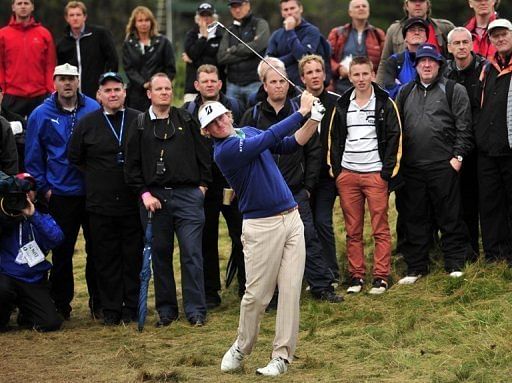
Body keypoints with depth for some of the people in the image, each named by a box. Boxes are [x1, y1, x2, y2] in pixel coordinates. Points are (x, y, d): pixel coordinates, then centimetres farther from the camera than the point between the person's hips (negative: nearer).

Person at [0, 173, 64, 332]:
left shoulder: (42, 217, 8)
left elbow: (57, 238, -11)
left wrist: (33, 215, -18)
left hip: (34, 280, 2)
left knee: (51, 323, -14)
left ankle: (25, 315, 22)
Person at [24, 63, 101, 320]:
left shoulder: (94, 109, 0)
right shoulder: (41, 115, -2)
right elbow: (33, 157, 3)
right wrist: (44, 188, -2)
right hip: (60, 195, -1)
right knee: (62, 252, 4)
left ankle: (99, 302, 15)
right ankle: (61, 304, 15)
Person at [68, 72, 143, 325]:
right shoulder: (87, 124, 3)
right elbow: (74, 158, 12)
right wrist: (96, 177, 9)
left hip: (133, 203, -1)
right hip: (101, 205, 1)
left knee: (133, 257, 4)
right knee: (106, 259, 5)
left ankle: (132, 307, 13)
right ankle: (111, 309, 12)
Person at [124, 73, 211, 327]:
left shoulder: (186, 120, 9)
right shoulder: (140, 126, 7)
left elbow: (203, 154, 10)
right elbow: (132, 165, 6)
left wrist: (203, 184, 3)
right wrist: (144, 194, -2)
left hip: (188, 194, -1)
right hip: (154, 197, 1)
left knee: (192, 252, -5)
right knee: (160, 254, 5)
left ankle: (195, 309, 0)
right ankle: (166, 309, 14)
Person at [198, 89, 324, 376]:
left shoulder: (248, 132, 13)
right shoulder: (224, 151, -13)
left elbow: (289, 145, 11)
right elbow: (269, 139, -19)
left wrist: (314, 120, -4)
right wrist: (302, 112, -14)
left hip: (291, 218, 6)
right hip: (262, 226, -6)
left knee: (291, 291, 1)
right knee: (257, 294, -3)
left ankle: (283, 355, 5)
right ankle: (241, 349, 18)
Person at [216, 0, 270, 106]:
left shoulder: (260, 24, 4)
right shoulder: (230, 30, 16)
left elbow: (258, 45, -15)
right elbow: (221, 58, 3)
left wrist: (234, 49, -2)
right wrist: (247, 53, -7)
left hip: (255, 83, -4)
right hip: (233, 85, 4)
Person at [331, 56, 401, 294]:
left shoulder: (385, 103, 1)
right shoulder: (342, 105, 11)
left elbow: (394, 137, -2)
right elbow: (335, 139, 15)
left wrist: (387, 171, -9)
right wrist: (336, 170, 4)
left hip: (375, 174, -3)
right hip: (347, 174, 3)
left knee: (380, 229, -2)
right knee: (353, 230, 5)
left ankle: (381, 277, 1)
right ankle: (356, 275, 11)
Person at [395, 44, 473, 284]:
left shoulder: (454, 91, 4)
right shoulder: (405, 93, 16)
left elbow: (463, 127, -1)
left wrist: (458, 156, -9)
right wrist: (397, 160, 9)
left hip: (444, 166, -4)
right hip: (411, 167, 4)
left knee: (450, 218, 0)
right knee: (414, 218, 8)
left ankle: (455, 264, 9)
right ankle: (416, 267, 16)